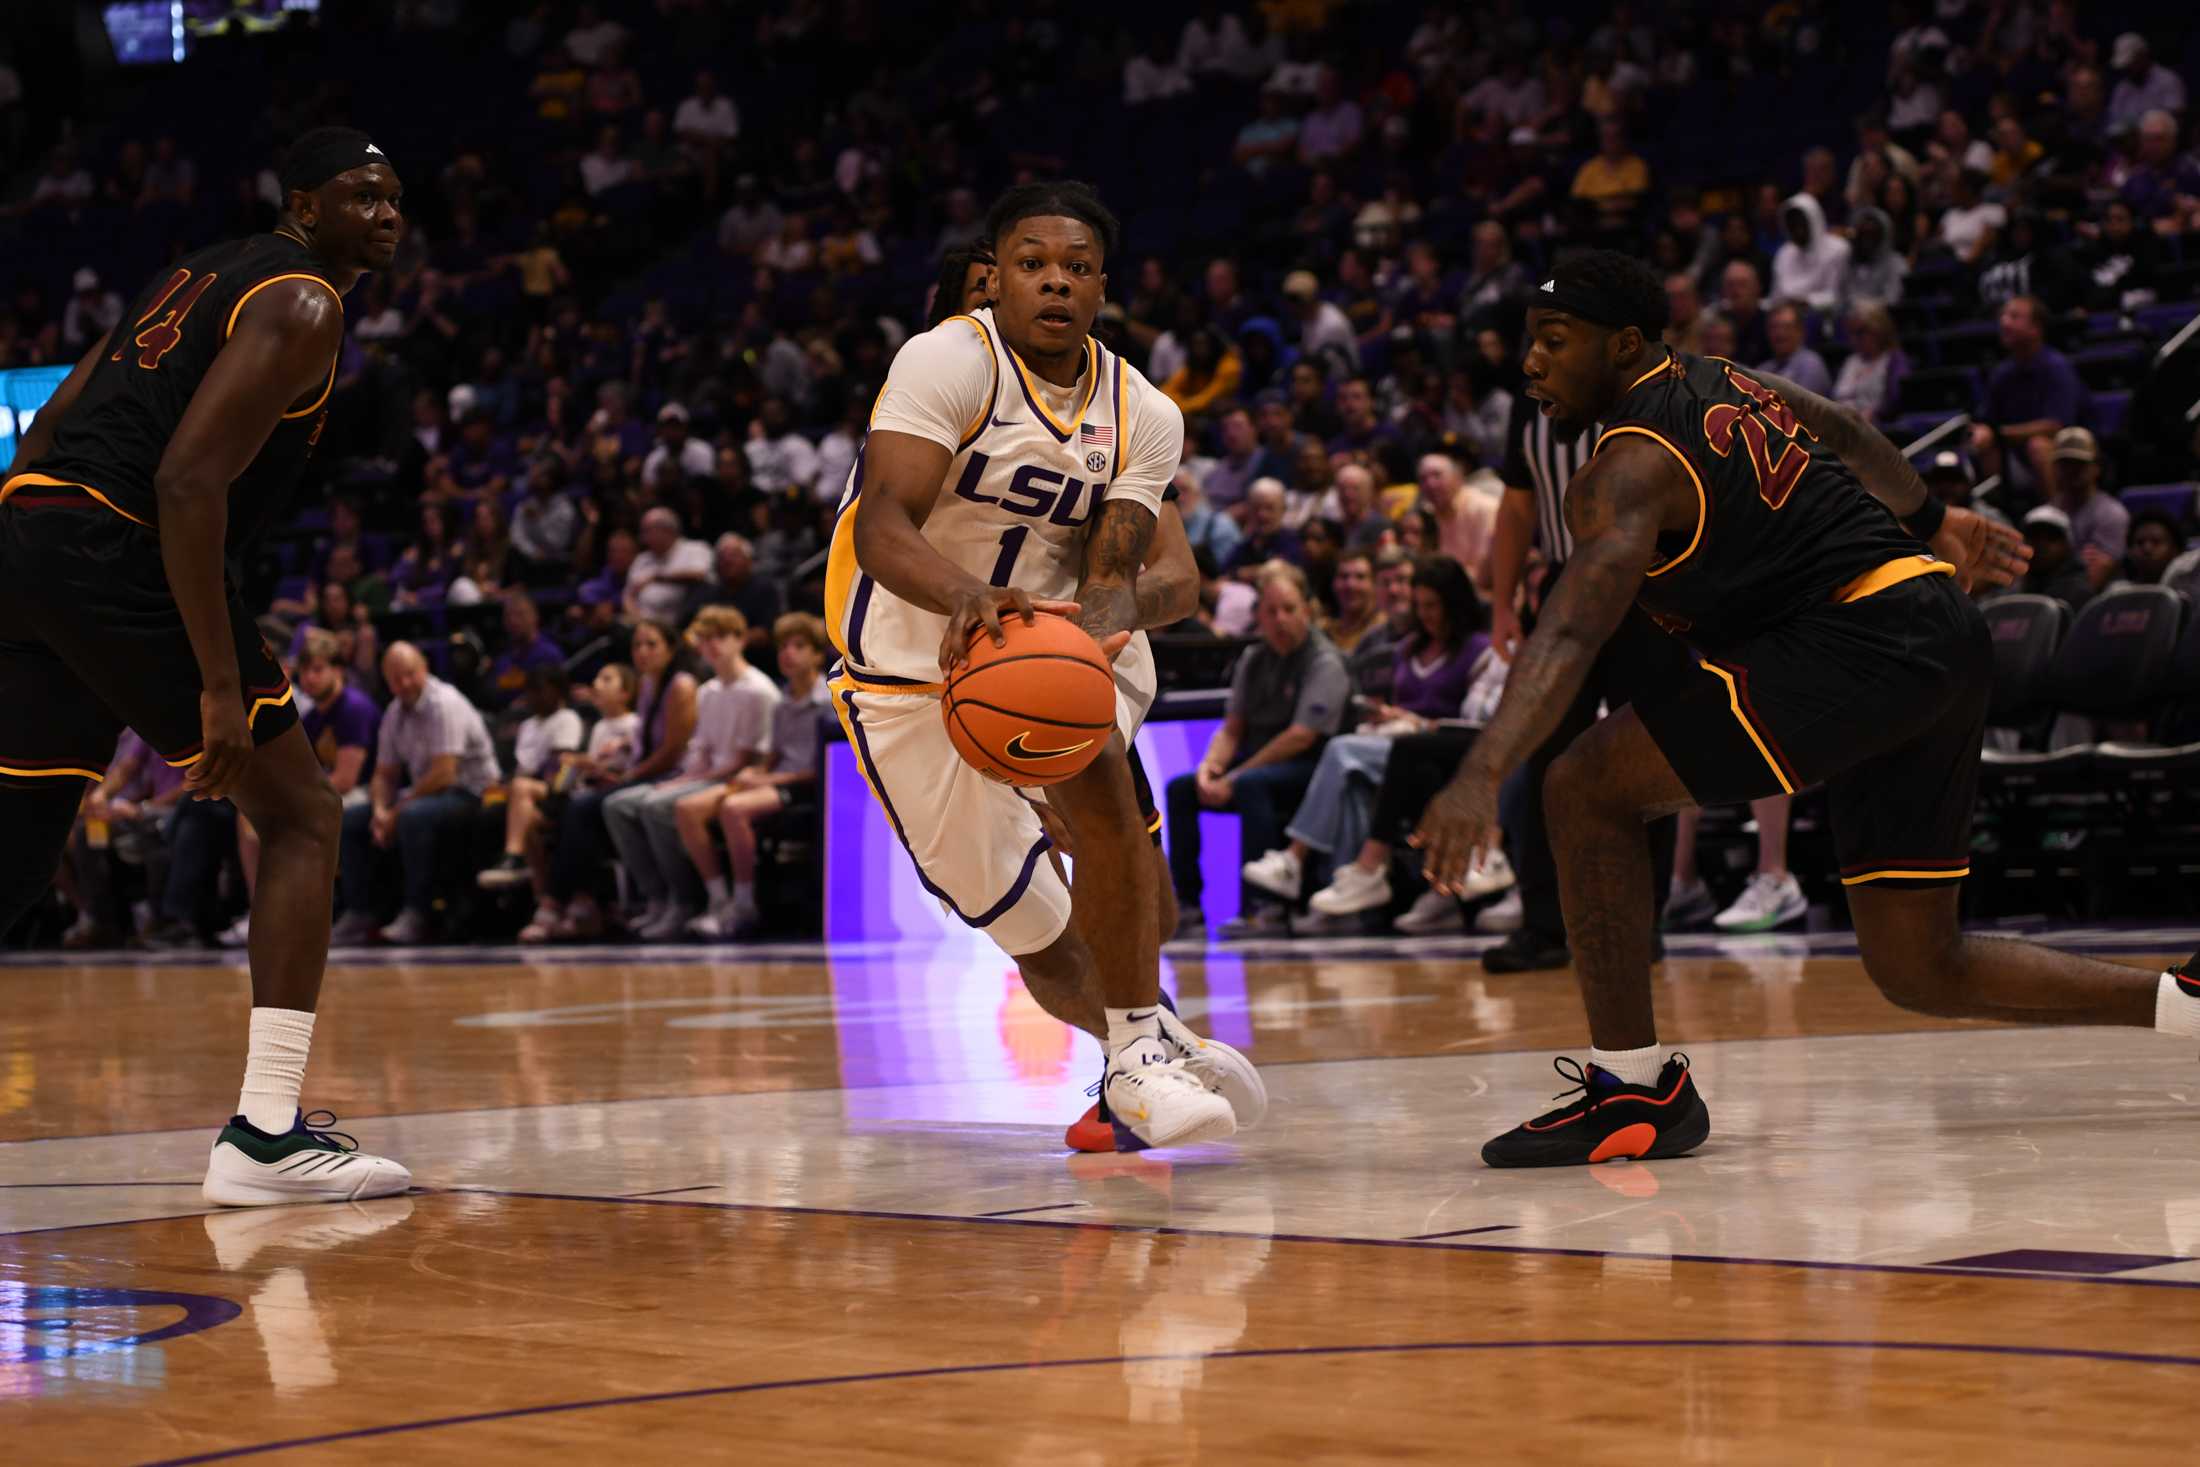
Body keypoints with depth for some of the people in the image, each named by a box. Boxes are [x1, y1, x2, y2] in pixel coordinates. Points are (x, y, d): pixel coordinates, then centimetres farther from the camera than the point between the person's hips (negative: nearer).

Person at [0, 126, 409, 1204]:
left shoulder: (203, 276, 25)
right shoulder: (303, 305, -5)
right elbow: (189, 479, -17)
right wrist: (219, 687, -19)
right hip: (115, 556, -9)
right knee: (301, 819, 0)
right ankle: (264, 1136, -8)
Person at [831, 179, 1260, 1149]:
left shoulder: (1144, 418, -3)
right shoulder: (949, 362, -19)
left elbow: (1112, 576, -11)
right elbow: (882, 525, -32)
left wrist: (1093, 626, -36)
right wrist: (968, 598, -52)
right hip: (909, 675, -3)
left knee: (1098, 777, -31)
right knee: (1038, 941, 0)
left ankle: (1143, 1049, -23)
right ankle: (1136, 1044, 30)